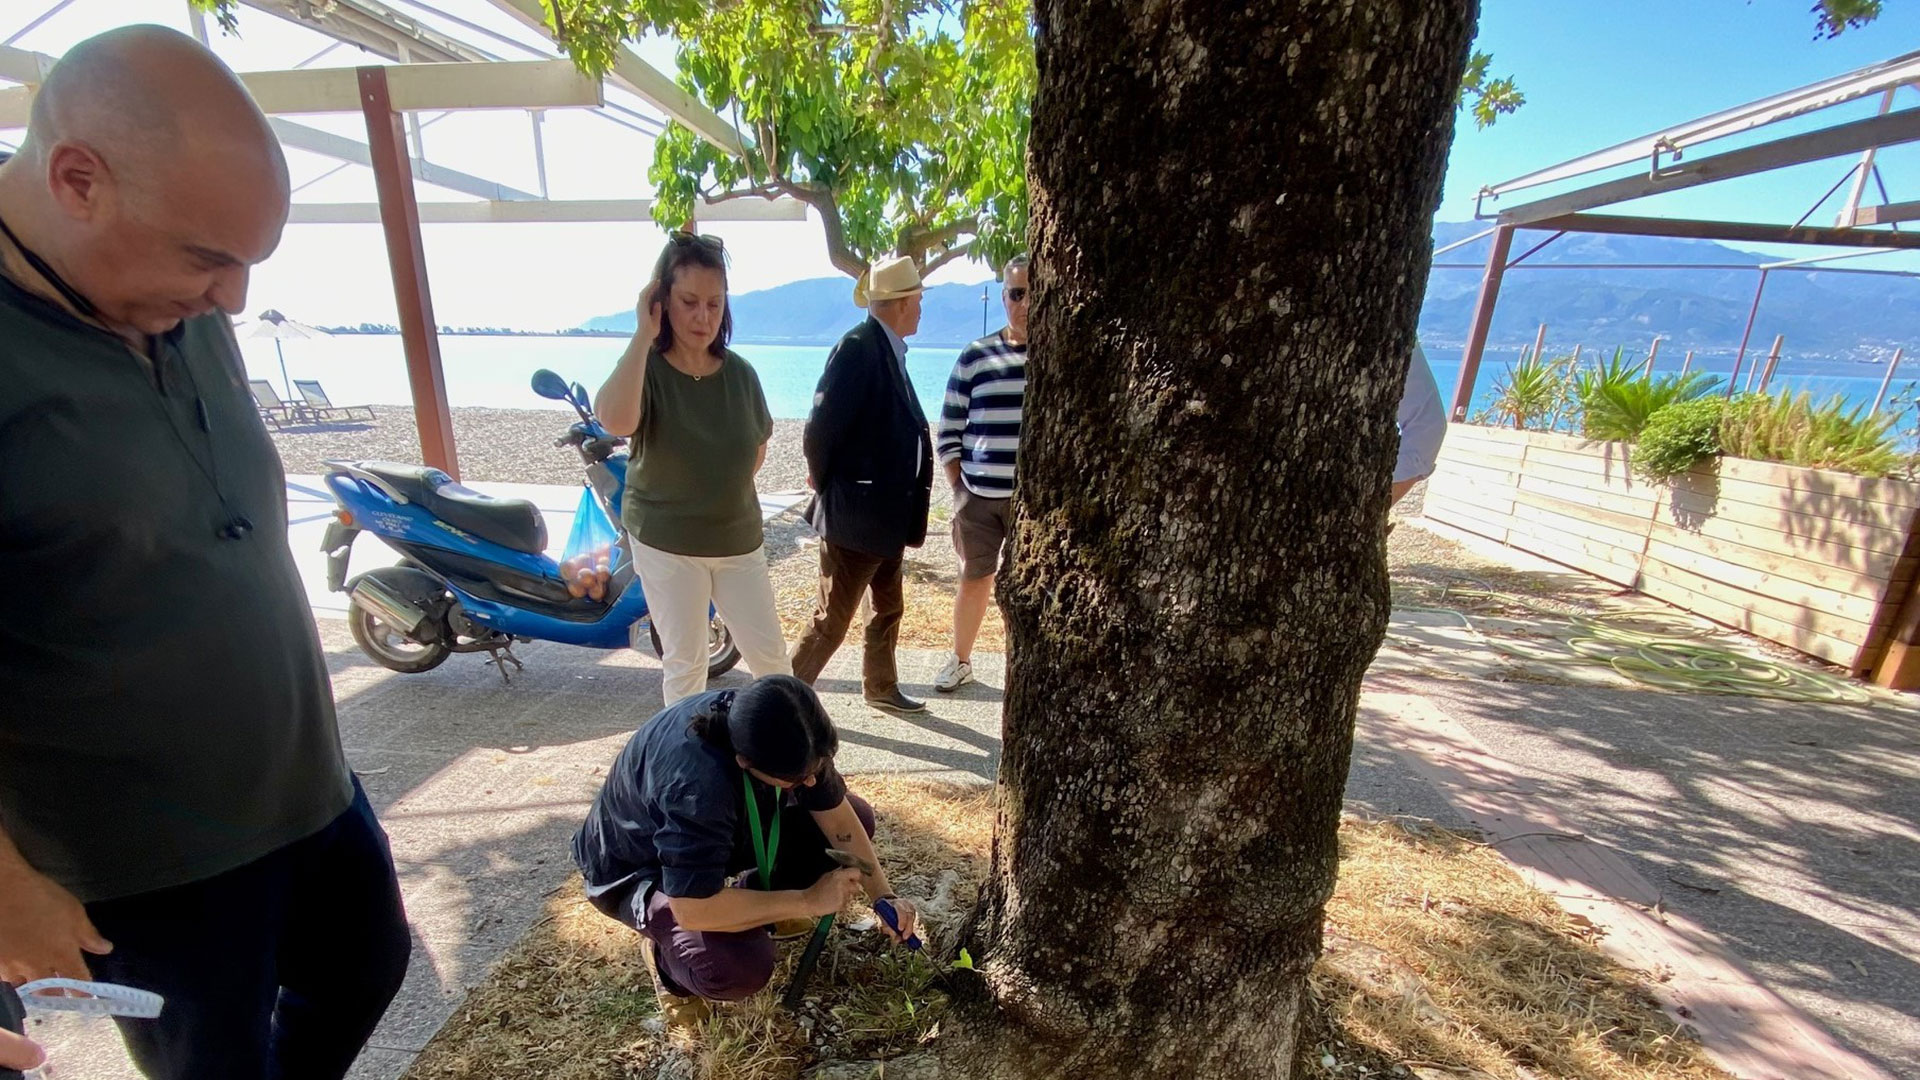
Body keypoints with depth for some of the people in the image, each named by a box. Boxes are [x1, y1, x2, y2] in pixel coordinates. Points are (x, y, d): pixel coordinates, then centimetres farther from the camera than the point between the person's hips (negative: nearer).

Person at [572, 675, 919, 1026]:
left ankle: (761, 903, 12)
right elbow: (692, 910, -39)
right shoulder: (695, 782, -42)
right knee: (740, 966, -33)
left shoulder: (788, 738, -22)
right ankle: (666, 954, 1)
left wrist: (885, 896, -16)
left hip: (727, 834, 6)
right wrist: (808, 901, -30)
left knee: (856, 815, -7)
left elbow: (838, 816, -10)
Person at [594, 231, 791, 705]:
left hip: (739, 540, 3)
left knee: (769, 651, 12)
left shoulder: (739, 372, -3)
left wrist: (724, 493, 2)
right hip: (666, 544, -3)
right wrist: (643, 335, -30)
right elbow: (615, 419, -36)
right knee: (683, 662, 9)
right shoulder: (647, 369, -13)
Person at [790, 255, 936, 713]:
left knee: (888, 608, 22)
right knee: (831, 620, 2)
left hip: (888, 515, 9)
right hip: (856, 516, -9)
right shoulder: (858, 347, -18)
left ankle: (881, 687, 40)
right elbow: (820, 428, -21)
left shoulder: (889, 349, 10)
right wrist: (827, 488, -7)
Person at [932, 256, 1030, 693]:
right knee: (974, 581, 13)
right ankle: (960, 661, 35)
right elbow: (948, 431, 6)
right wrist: (958, 487, -1)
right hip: (978, 496, 1)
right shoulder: (976, 355, 3)